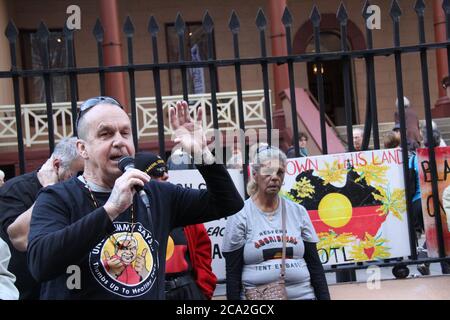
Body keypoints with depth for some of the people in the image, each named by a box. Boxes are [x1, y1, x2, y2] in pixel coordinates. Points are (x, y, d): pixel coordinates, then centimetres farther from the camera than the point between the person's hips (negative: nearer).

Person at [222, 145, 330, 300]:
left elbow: (314, 264, 7)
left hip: (303, 295, 2)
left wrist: (324, 297, 2)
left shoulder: (298, 212, 4)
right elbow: (233, 274, -5)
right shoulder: (240, 215, -5)